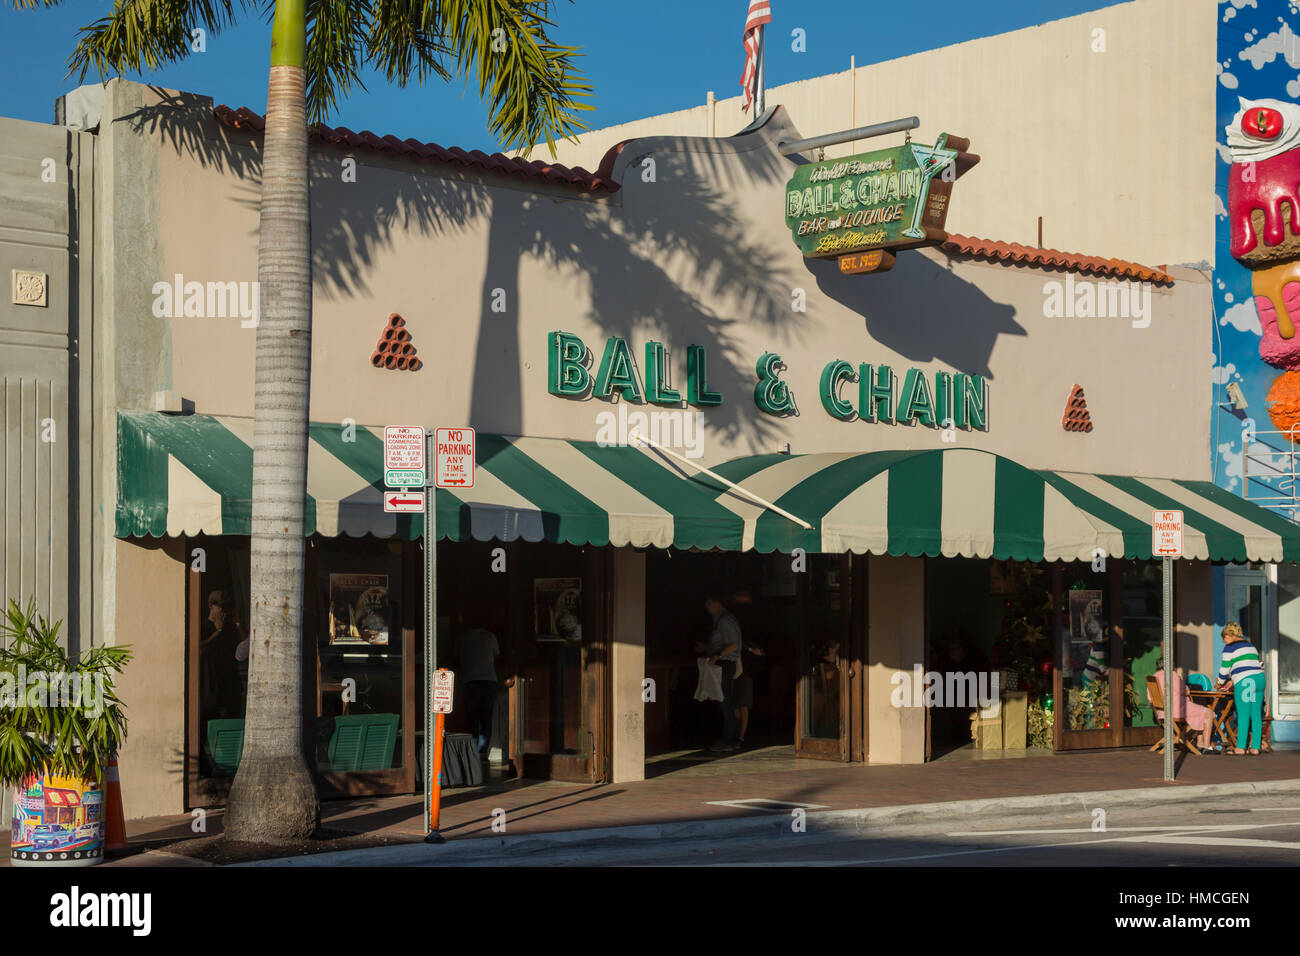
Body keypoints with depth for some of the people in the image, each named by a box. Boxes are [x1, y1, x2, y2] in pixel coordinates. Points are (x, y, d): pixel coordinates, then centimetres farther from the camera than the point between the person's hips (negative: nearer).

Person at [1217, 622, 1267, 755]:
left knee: (1243, 716, -5)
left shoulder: (1229, 648, 0)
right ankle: (1255, 747, 5)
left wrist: (1221, 683, 19)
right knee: (1256, 715, 6)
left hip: (1244, 683, -7)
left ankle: (1240, 747, -3)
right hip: (1259, 679, 7)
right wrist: (1232, 680, 32)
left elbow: (1224, 669, 1)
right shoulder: (1250, 646, 23)